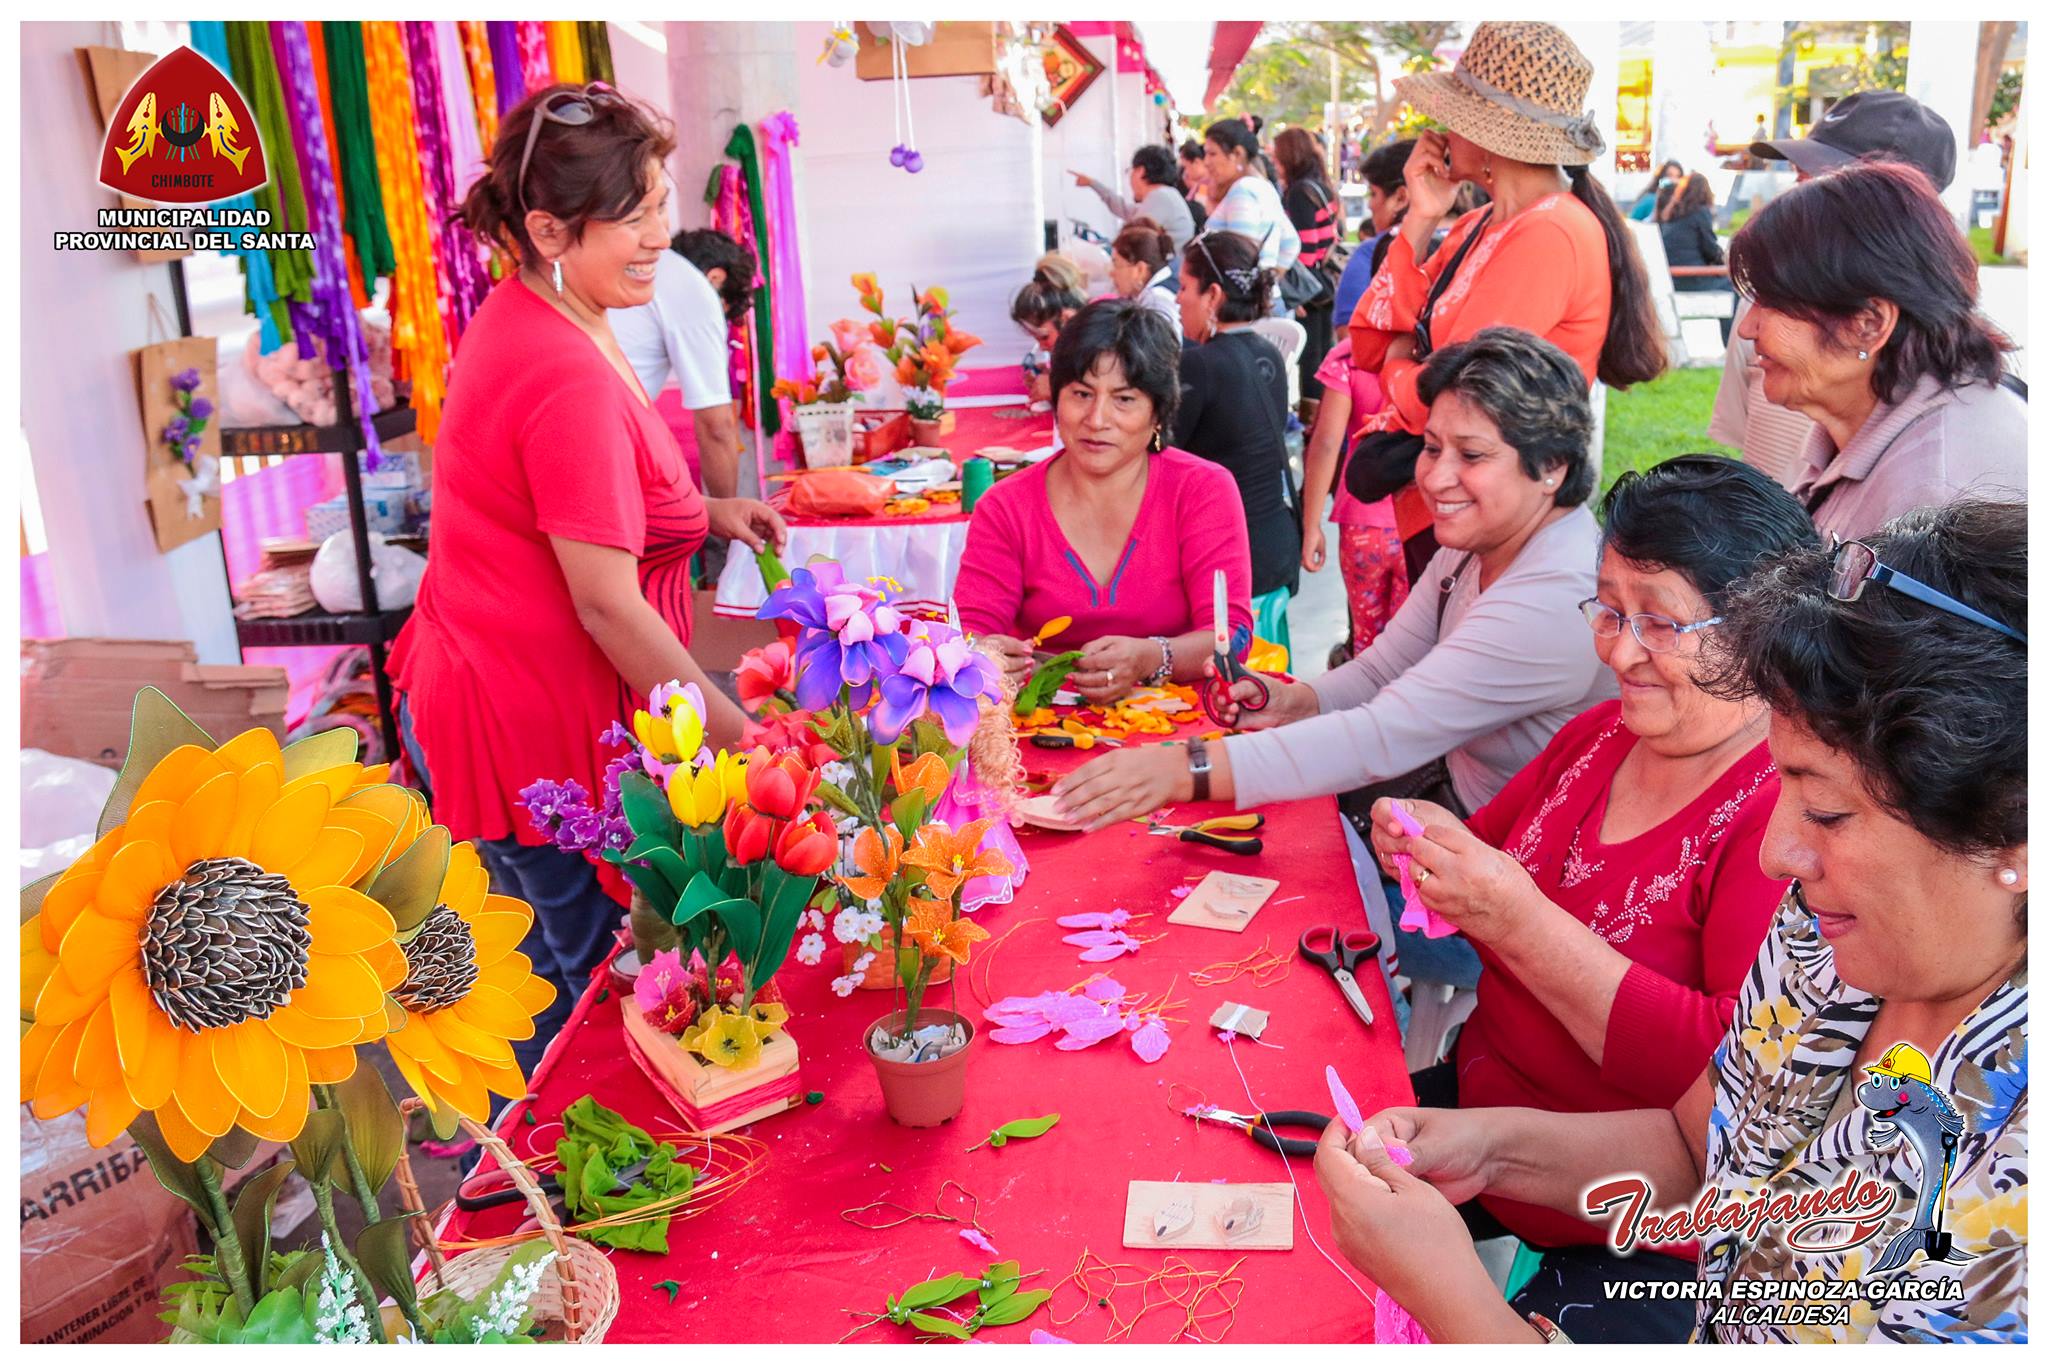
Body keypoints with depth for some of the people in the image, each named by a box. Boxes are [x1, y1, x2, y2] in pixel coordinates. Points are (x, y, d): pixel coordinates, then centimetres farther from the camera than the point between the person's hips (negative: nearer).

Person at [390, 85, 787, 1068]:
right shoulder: (571, 378, -27)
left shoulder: (519, 319, 6)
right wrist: (739, 740, -19)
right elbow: (608, 605, -26)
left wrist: (701, 511, 7)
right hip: (535, 725, -10)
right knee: (586, 965, 8)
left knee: (551, 950, 25)